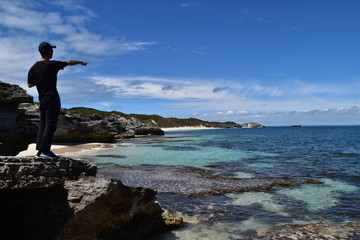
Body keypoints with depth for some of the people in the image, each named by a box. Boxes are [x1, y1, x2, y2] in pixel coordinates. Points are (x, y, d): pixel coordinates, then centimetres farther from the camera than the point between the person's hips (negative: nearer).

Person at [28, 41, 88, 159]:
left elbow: (30, 84, 12)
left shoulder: (34, 67, 9)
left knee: (43, 125, 9)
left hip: (42, 99, 7)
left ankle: (40, 150, 8)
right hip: (52, 98, -7)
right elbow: (70, 62, 5)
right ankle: (45, 150, -12)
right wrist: (81, 62, 21)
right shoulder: (52, 64, -7)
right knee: (50, 124, -8)